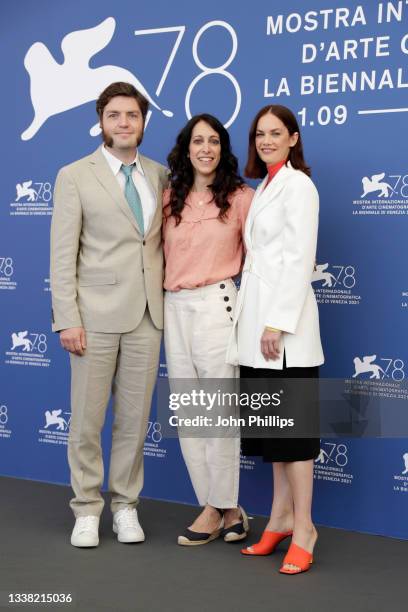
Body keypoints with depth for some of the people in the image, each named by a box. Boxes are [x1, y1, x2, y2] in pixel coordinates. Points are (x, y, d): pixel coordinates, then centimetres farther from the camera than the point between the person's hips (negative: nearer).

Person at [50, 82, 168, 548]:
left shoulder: (160, 175, 11)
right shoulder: (75, 176, 0)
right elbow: (63, 254, -5)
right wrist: (67, 319, -11)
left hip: (147, 314, 3)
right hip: (97, 315, -3)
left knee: (134, 417, 8)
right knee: (87, 418, 3)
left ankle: (125, 505, 21)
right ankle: (87, 510, 17)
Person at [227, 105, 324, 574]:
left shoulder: (297, 185, -8)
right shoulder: (265, 186, 18)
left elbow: (300, 258, -15)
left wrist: (278, 322, -20)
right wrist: (256, 321, 11)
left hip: (283, 314, -9)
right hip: (257, 315, 9)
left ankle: (302, 526, 3)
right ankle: (281, 515, 20)